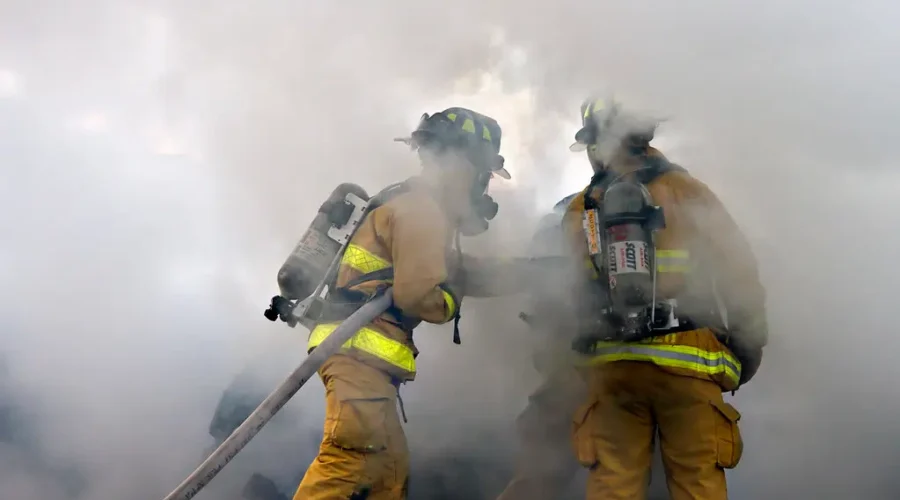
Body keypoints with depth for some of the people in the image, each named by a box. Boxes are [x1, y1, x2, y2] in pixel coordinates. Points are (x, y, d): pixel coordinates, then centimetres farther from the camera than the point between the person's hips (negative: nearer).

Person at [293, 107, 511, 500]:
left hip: (361, 351, 11)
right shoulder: (421, 209, -9)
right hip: (360, 348, -11)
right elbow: (422, 298, -18)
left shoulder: (417, 204, 25)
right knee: (354, 459, -23)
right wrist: (456, 290, 4)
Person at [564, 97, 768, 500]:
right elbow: (738, 271, 0)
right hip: (686, 361, -2)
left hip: (611, 362, 3)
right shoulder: (686, 191, 2)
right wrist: (750, 345, 11)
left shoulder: (578, 211, 9)